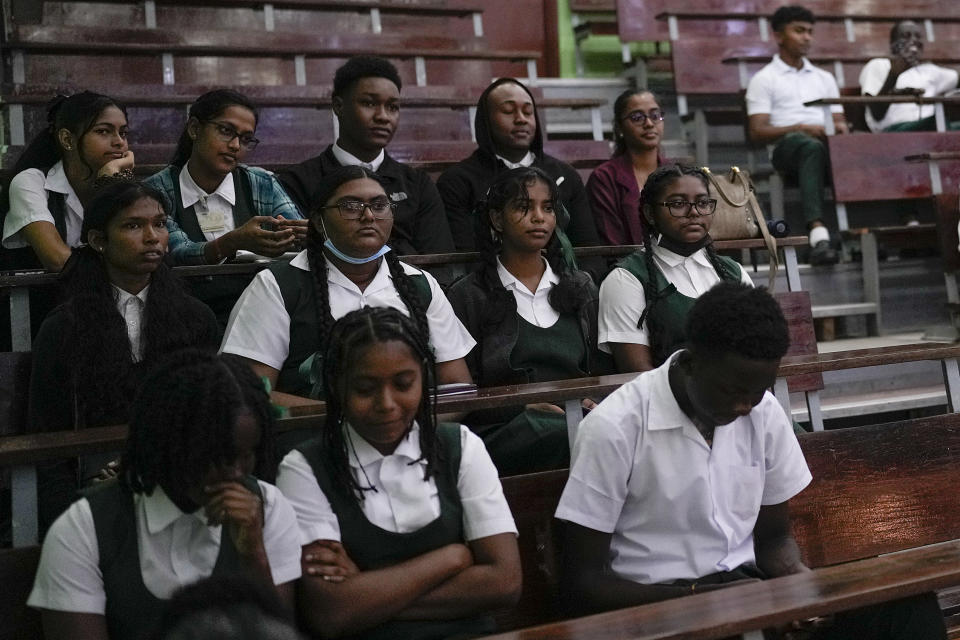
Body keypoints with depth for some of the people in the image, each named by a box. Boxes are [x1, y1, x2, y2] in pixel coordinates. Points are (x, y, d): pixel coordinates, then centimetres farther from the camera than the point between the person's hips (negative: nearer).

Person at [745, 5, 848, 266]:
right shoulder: (764, 79, 13)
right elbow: (757, 133, 1)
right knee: (812, 146, -42)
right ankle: (818, 233, -58)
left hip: (828, 145, 4)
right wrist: (801, 128, -13)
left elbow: (839, 121, 22)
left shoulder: (824, 78, 30)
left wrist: (840, 127, -5)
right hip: (786, 147, -4)